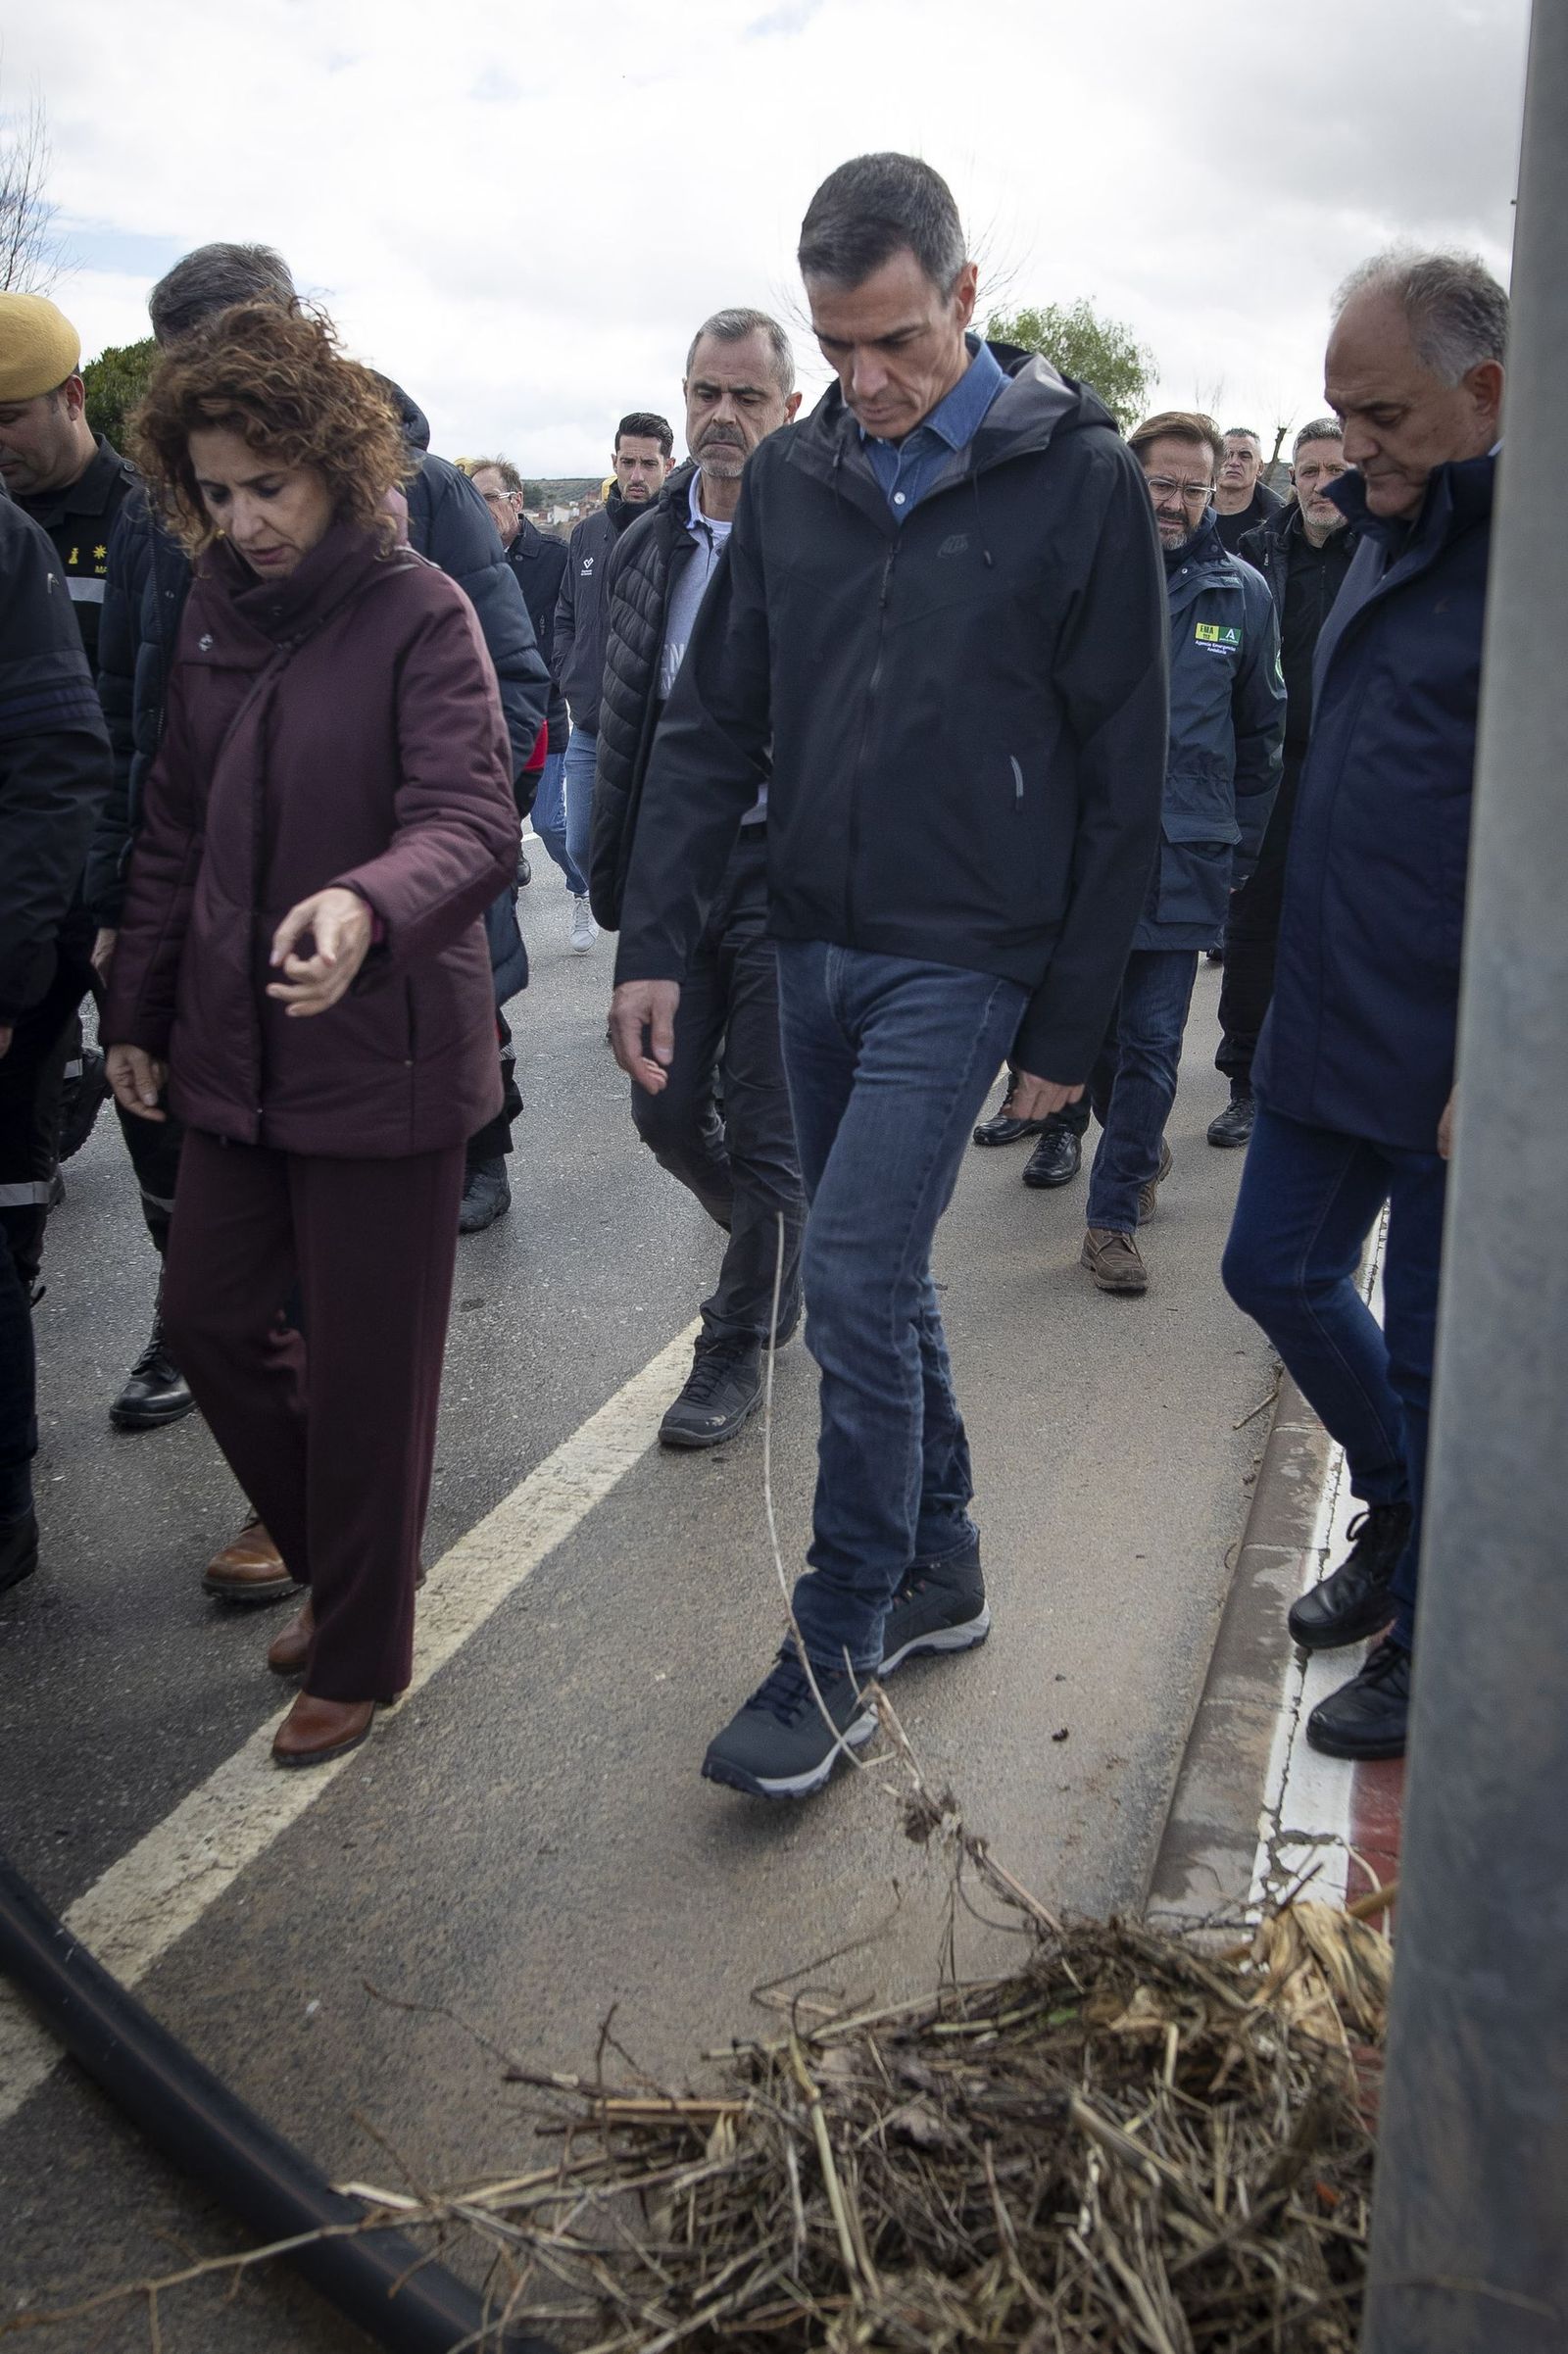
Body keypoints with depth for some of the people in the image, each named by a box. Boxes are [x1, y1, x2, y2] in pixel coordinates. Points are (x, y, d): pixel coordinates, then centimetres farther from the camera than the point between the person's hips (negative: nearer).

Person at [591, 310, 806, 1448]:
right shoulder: (647, 549, 10)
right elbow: (621, 721, 15)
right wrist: (612, 872, 10)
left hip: (785, 871, -5)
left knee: (767, 1128, 3)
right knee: (668, 1110, 11)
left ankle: (738, 1347, 20)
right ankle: (780, 1252, 39)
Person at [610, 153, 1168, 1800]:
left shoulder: (1079, 479, -6)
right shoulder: (791, 477, 7)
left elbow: (1121, 777, -5)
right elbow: (713, 724, 8)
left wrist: (1070, 1023, -6)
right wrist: (654, 941, -1)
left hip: (962, 956, -5)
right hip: (815, 943, 5)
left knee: (856, 1278, -11)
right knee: (875, 1275, 13)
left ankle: (838, 1647, 6)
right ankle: (938, 1566, 31)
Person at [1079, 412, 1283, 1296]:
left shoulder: (1242, 594, 3)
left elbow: (1262, 734, 11)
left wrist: (1240, 851, 9)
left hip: (1184, 858, 0)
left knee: (1152, 1045, 0)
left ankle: (1114, 1213, 10)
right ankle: (1140, 1145, 38)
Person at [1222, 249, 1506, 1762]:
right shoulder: (1390, 541, 13)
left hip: (1457, 1063, -8)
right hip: (1327, 1019, 9)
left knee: (1436, 1351, 5)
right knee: (1279, 1271, 16)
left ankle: (1430, 1641, 26)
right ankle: (1400, 1511, 40)